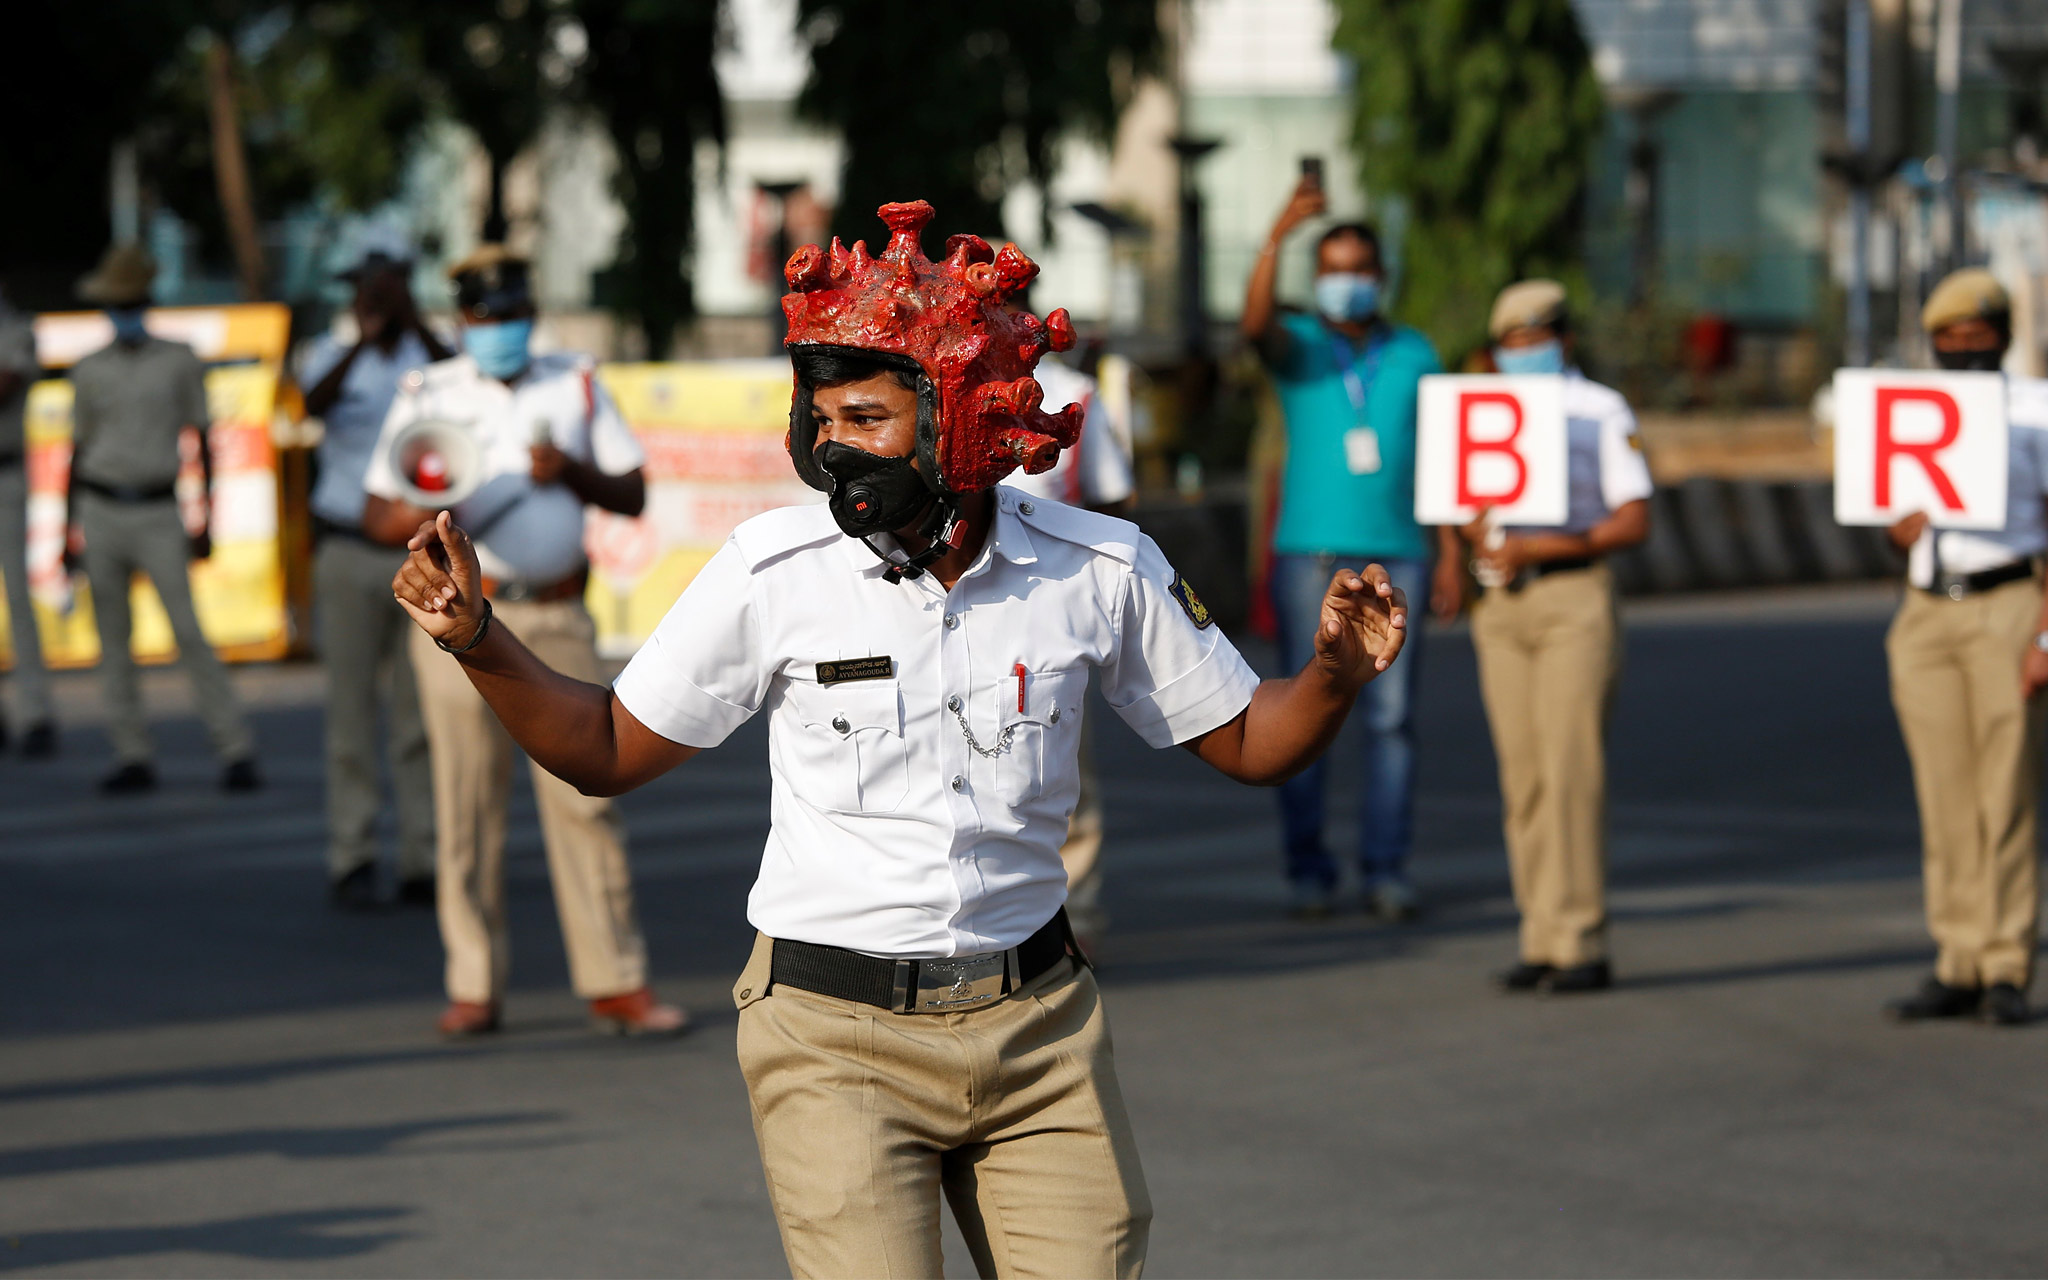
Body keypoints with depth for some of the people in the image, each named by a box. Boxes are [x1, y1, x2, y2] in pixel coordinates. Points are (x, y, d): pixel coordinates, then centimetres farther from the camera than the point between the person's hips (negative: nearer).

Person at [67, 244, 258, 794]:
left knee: (189, 633, -11)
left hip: (158, 516, -3)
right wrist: (68, 532, 10)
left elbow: (202, 442, 4)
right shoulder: (89, 371, 8)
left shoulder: (180, 362, 3)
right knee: (113, 640, 3)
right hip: (101, 514, 3)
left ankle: (236, 753, -10)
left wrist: (206, 522, -1)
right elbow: (78, 451, 12)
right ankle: (133, 759, 7)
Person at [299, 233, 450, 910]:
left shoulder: (431, 352, 5)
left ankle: (424, 861, 6)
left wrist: (414, 320, -28)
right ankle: (351, 862, 2)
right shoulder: (333, 354, 3)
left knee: (422, 718, 2)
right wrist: (363, 337, -33)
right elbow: (314, 401, -20)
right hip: (350, 554, -1)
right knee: (352, 712, -1)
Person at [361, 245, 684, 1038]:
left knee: (584, 796, -2)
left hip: (556, 620, 1)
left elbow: (633, 496, 11)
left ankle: (616, 984, 2)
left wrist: (572, 472, -9)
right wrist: (433, 515, -16)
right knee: (467, 806, -1)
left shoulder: (577, 385, 12)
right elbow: (378, 517, 6)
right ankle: (474, 988, 6)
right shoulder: (426, 396, 8)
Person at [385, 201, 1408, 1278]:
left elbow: (1244, 741, 8)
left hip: (1036, 1027, 2)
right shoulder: (773, 571, -6)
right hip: (836, 1037, -2)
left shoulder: (1100, 571, -4)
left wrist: (1336, 673, -13)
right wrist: (475, 637, -11)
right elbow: (609, 751, 3)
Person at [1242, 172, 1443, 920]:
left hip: (1396, 555, 2)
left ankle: (1386, 871, 3)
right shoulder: (1298, 346, 3)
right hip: (1310, 551, -2)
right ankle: (1307, 872, 4)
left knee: (1392, 717, -1)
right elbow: (1256, 325, -22)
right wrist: (1278, 235, -35)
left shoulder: (1414, 355, 10)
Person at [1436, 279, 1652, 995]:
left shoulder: (1601, 411, 0)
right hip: (1501, 607, 5)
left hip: (1574, 596, -5)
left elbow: (1635, 522, -6)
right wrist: (1457, 553, 0)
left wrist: (1540, 547, -14)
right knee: (1522, 776, 2)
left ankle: (1581, 944, -9)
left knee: (1572, 770, -10)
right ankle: (1542, 942, 5)